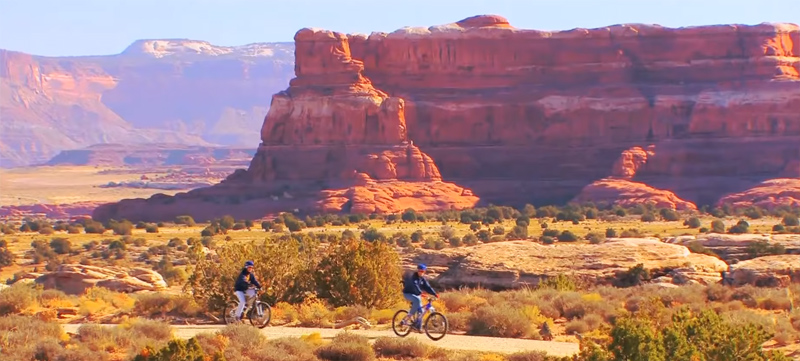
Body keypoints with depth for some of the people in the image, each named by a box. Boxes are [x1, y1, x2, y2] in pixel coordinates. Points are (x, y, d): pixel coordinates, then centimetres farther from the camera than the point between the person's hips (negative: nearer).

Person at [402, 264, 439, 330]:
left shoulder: (422, 279, 1)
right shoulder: (413, 277, -21)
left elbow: (427, 287, -4)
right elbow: (415, 287, -36)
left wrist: (435, 294, -17)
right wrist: (420, 293, -50)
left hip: (416, 295, 7)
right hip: (408, 293, -7)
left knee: (420, 311, -2)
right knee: (417, 300, -37)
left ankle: (418, 327, 5)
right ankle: (410, 314, -23)